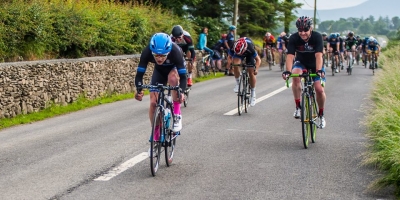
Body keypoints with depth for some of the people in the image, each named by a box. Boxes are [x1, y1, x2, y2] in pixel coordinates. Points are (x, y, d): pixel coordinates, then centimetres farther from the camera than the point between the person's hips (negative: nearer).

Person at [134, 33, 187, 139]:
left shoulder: (175, 51, -40)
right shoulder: (147, 52, -35)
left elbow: (183, 76, -39)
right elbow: (139, 73, -31)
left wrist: (181, 92, -56)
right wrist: (139, 90, -49)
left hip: (175, 67, -2)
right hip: (159, 70, 2)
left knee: (172, 78, -38)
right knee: (153, 102, -9)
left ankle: (177, 114, -20)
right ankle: (155, 135, 8)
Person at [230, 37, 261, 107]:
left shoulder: (250, 48, -42)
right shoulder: (233, 48, -37)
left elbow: (258, 60, -32)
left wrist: (256, 69, -46)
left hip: (249, 54, -1)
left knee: (251, 72, -9)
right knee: (235, 65, -28)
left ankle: (253, 94, 4)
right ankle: (237, 83, -5)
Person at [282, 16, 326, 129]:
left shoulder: (317, 37, -26)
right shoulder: (294, 38, -23)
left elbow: (318, 56, -36)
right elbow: (290, 56, -31)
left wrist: (319, 70, -52)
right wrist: (288, 71, -48)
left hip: (315, 65, 0)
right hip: (301, 63, 1)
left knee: (319, 89, -15)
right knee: (295, 76, -34)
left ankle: (321, 115, 11)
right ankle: (298, 106, -19)